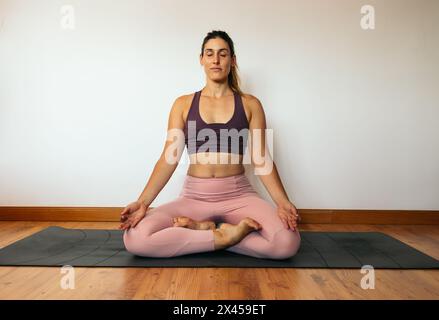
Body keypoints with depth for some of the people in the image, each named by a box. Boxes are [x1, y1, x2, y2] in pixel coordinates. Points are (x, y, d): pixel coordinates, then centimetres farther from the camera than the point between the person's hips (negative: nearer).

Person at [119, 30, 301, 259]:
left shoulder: (250, 104, 5)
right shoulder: (183, 104, 6)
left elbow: (261, 160, 0)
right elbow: (169, 158, -1)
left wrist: (283, 202, -15)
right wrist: (143, 201, -14)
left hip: (238, 194, 0)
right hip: (194, 196, 1)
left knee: (288, 242, -27)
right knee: (134, 239, -24)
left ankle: (200, 230, -10)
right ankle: (223, 236, -10)